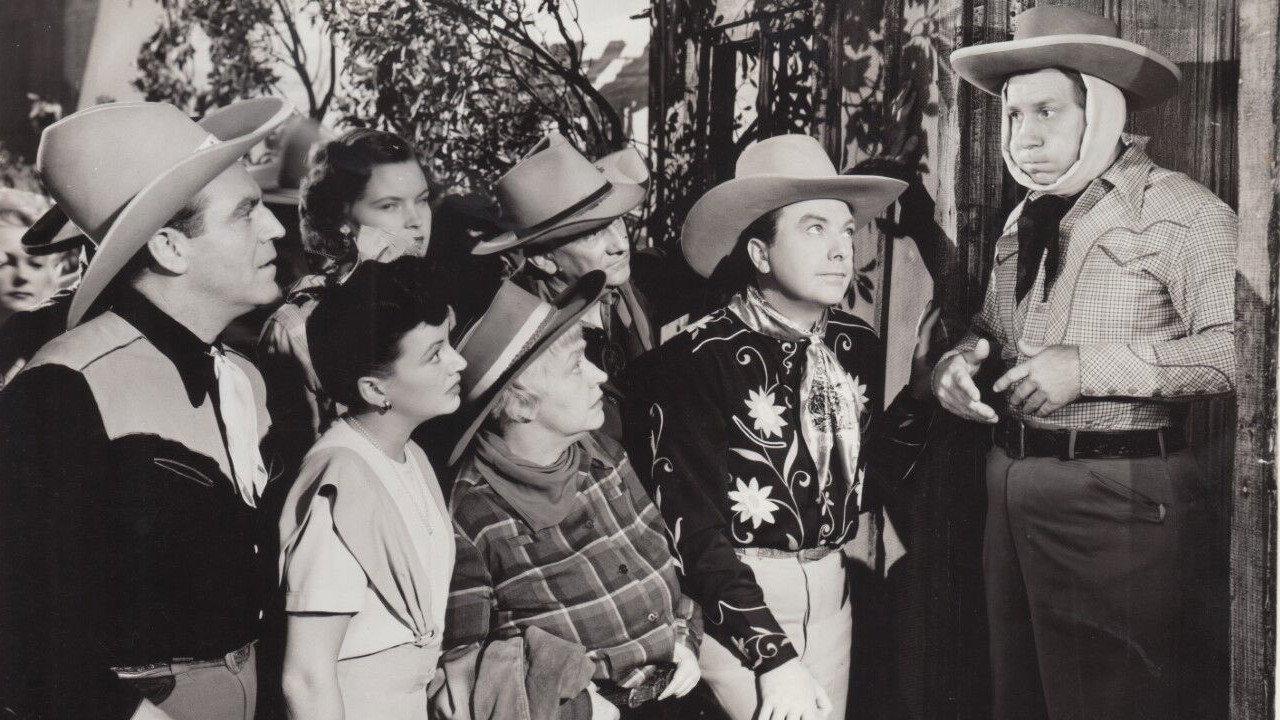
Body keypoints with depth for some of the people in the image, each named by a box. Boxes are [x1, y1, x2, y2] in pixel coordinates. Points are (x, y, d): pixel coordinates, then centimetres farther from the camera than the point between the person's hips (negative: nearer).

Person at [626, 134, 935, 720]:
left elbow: (864, 485, 10)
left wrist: (921, 394, -2)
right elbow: (693, 527, -18)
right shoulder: (699, 359, -16)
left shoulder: (857, 344, 3)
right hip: (735, 598, -6)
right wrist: (774, 657, -21)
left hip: (829, 590, 6)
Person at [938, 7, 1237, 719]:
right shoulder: (1025, 219, 15)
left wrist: (1090, 367, -23)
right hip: (1012, 487, 8)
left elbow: (1239, 344, -21)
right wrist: (964, 355, 1)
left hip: (1118, 499, -7)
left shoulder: (1178, 209, -10)